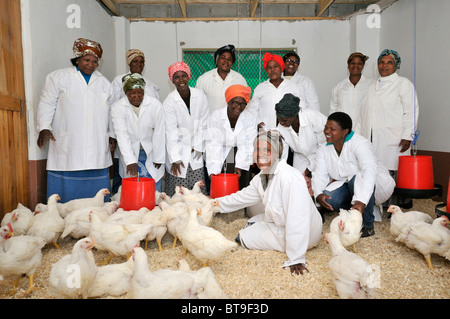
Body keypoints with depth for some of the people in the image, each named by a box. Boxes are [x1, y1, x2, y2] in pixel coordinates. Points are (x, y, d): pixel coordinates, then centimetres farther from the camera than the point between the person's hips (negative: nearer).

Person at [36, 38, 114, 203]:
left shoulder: (104, 83, 18)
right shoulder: (58, 77, 9)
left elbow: (111, 111, 21)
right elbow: (47, 104, 5)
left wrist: (112, 134, 15)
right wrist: (44, 128, -7)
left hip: (97, 149, 3)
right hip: (67, 146, -2)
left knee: (96, 193, 2)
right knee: (66, 190, -3)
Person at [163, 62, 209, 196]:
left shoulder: (200, 96, -1)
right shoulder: (169, 102, -9)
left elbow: (203, 123, 4)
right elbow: (170, 132, -12)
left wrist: (198, 146, -1)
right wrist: (175, 159, -17)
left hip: (195, 151, 3)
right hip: (178, 151, -2)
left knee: (199, 190, 3)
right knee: (177, 194, -1)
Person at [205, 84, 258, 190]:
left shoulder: (250, 119, -7)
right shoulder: (216, 116, -9)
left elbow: (248, 145, -9)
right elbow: (213, 144, -14)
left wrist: (239, 166, -21)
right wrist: (214, 169, -22)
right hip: (221, 155, -1)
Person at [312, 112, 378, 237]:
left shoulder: (359, 143, -21)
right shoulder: (323, 151, -1)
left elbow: (369, 171, -35)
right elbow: (320, 175, -9)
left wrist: (361, 201, -50)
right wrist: (318, 194, -32)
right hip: (345, 186, 4)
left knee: (357, 179, -38)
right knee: (328, 199, -27)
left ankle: (367, 225, -21)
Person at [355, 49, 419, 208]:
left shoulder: (403, 83, 6)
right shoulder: (373, 86, 23)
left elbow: (411, 111, -2)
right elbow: (363, 114, 24)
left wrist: (407, 137, -11)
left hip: (393, 140, -5)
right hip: (371, 140, 5)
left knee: (393, 174, -9)